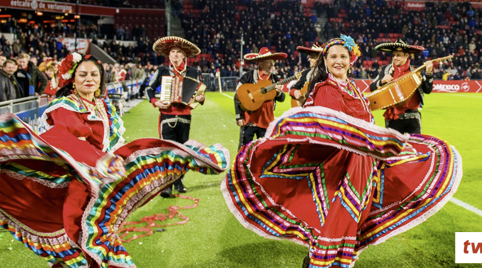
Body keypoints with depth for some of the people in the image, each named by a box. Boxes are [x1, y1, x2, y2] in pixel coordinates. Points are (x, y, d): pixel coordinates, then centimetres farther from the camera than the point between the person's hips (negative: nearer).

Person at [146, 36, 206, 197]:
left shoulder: (193, 73, 6)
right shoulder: (162, 71, 3)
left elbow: (200, 92, 11)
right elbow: (149, 89, 9)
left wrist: (200, 99, -11)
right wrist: (155, 102, -8)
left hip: (185, 116, 3)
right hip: (167, 116, -2)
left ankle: (179, 182, 26)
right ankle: (166, 186, -6)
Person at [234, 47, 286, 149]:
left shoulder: (274, 79, 8)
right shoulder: (249, 76, -6)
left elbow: (282, 99, 11)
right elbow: (237, 95, -5)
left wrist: (279, 92, -12)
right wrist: (239, 117, -9)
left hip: (266, 121, 4)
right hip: (249, 120, -4)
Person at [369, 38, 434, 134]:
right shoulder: (386, 69, 5)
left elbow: (427, 90, 0)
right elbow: (372, 88, 3)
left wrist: (428, 74, -12)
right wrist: (382, 81, -14)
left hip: (412, 117, 0)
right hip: (392, 118, 0)